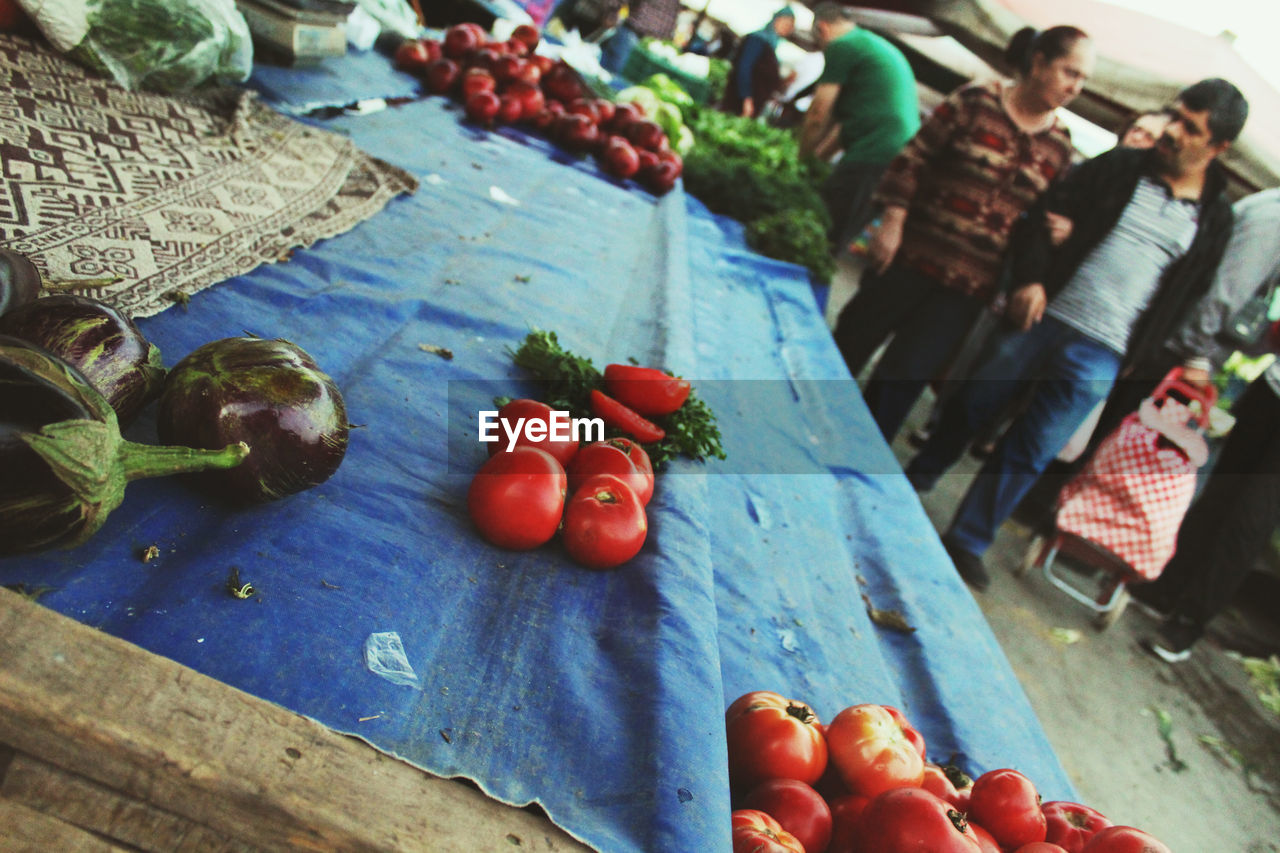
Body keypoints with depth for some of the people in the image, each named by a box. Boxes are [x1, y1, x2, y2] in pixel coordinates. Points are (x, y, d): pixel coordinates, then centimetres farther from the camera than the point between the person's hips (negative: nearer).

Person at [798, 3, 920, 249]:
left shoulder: (841, 46, 0)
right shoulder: (883, 48, 30)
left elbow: (818, 116, -1)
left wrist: (803, 158, 14)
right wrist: (819, 155, 33)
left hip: (872, 159, -9)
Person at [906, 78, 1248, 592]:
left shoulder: (1215, 219, 6)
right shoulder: (1120, 168, 4)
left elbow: (1189, 297, 11)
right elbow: (1047, 212, 1)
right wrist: (1031, 278, -14)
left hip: (1099, 356, 0)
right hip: (1040, 318, 1)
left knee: (1029, 453, 2)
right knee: (970, 406, 9)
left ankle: (966, 541, 15)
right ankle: (911, 483, 30)